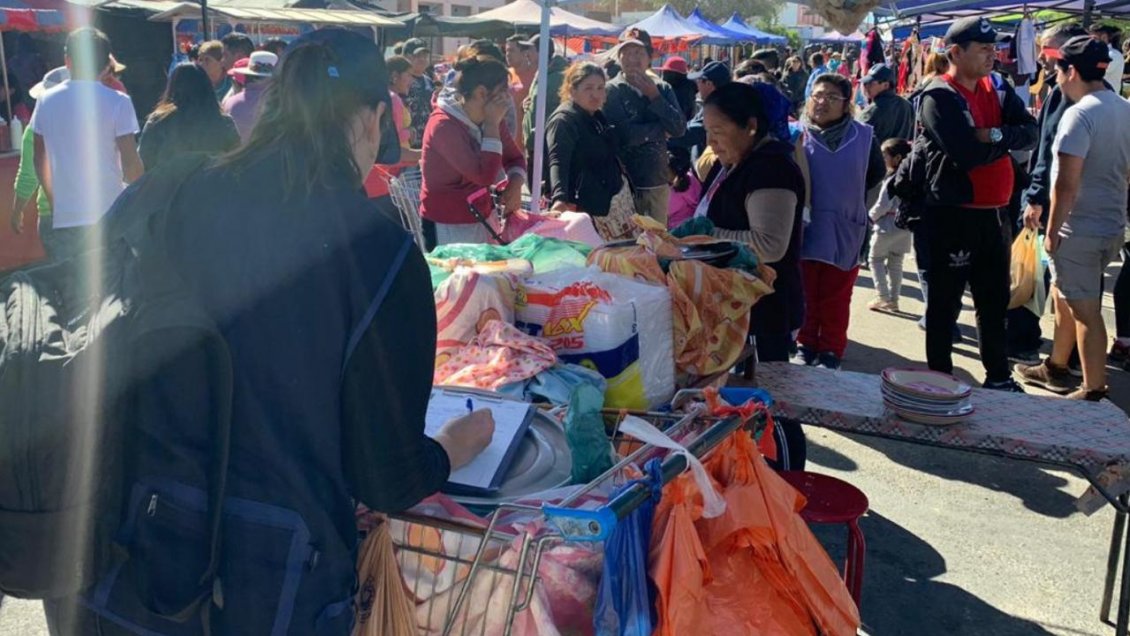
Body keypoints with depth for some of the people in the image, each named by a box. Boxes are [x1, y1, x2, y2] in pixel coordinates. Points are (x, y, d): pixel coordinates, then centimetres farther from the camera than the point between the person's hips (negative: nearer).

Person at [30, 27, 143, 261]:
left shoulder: (46, 101, 7)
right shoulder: (117, 102, -7)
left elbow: (40, 162, 13)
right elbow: (131, 165, -10)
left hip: (64, 220, 3)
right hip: (110, 217, -3)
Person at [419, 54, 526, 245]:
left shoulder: (489, 120, 3)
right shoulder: (444, 126, -22)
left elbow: (515, 157, 11)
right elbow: (485, 175, -29)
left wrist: (515, 185, -11)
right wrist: (492, 125, -24)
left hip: (482, 221, 7)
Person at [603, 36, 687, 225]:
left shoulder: (663, 89, 8)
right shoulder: (612, 90, -5)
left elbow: (679, 129, -2)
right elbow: (624, 134, -17)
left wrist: (654, 96, -8)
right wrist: (662, 128, -5)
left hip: (658, 180, 4)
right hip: (626, 181, -4)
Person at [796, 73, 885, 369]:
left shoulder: (863, 137, -1)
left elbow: (876, 173, 13)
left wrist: (849, 197, 10)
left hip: (844, 231, 1)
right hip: (805, 229, -1)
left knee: (836, 298, 10)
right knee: (806, 294, 11)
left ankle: (831, 351, 21)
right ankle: (806, 345, 25)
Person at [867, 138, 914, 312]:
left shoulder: (892, 180, -20)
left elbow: (883, 205, -20)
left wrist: (871, 216, -2)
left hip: (887, 226, -7)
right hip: (905, 226, 7)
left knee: (875, 259, 9)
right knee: (896, 263, 15)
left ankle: (883, 297, 3)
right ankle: (893, 299, 19)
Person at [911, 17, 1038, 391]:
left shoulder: (997, 88, 9)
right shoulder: (938, 97, -13)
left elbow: (1030, 133, -1)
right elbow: (967, 153, -23)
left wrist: (995, 135, -19)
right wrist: (1006, 142, -7)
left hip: (995, 212, 7)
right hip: (953, 215, -7)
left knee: (995, 300, 16)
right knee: (945, 302, 4)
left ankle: (999, 377, 28)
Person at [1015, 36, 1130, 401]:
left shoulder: (1080, 114, -18)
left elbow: (1067, 183, -21)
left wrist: (1053, 230, -14)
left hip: (1080, 230, -9)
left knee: (1085, 311, -1)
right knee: (1063, 296, 22)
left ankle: (1094, 392, 6)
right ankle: (1055, 368, 35)